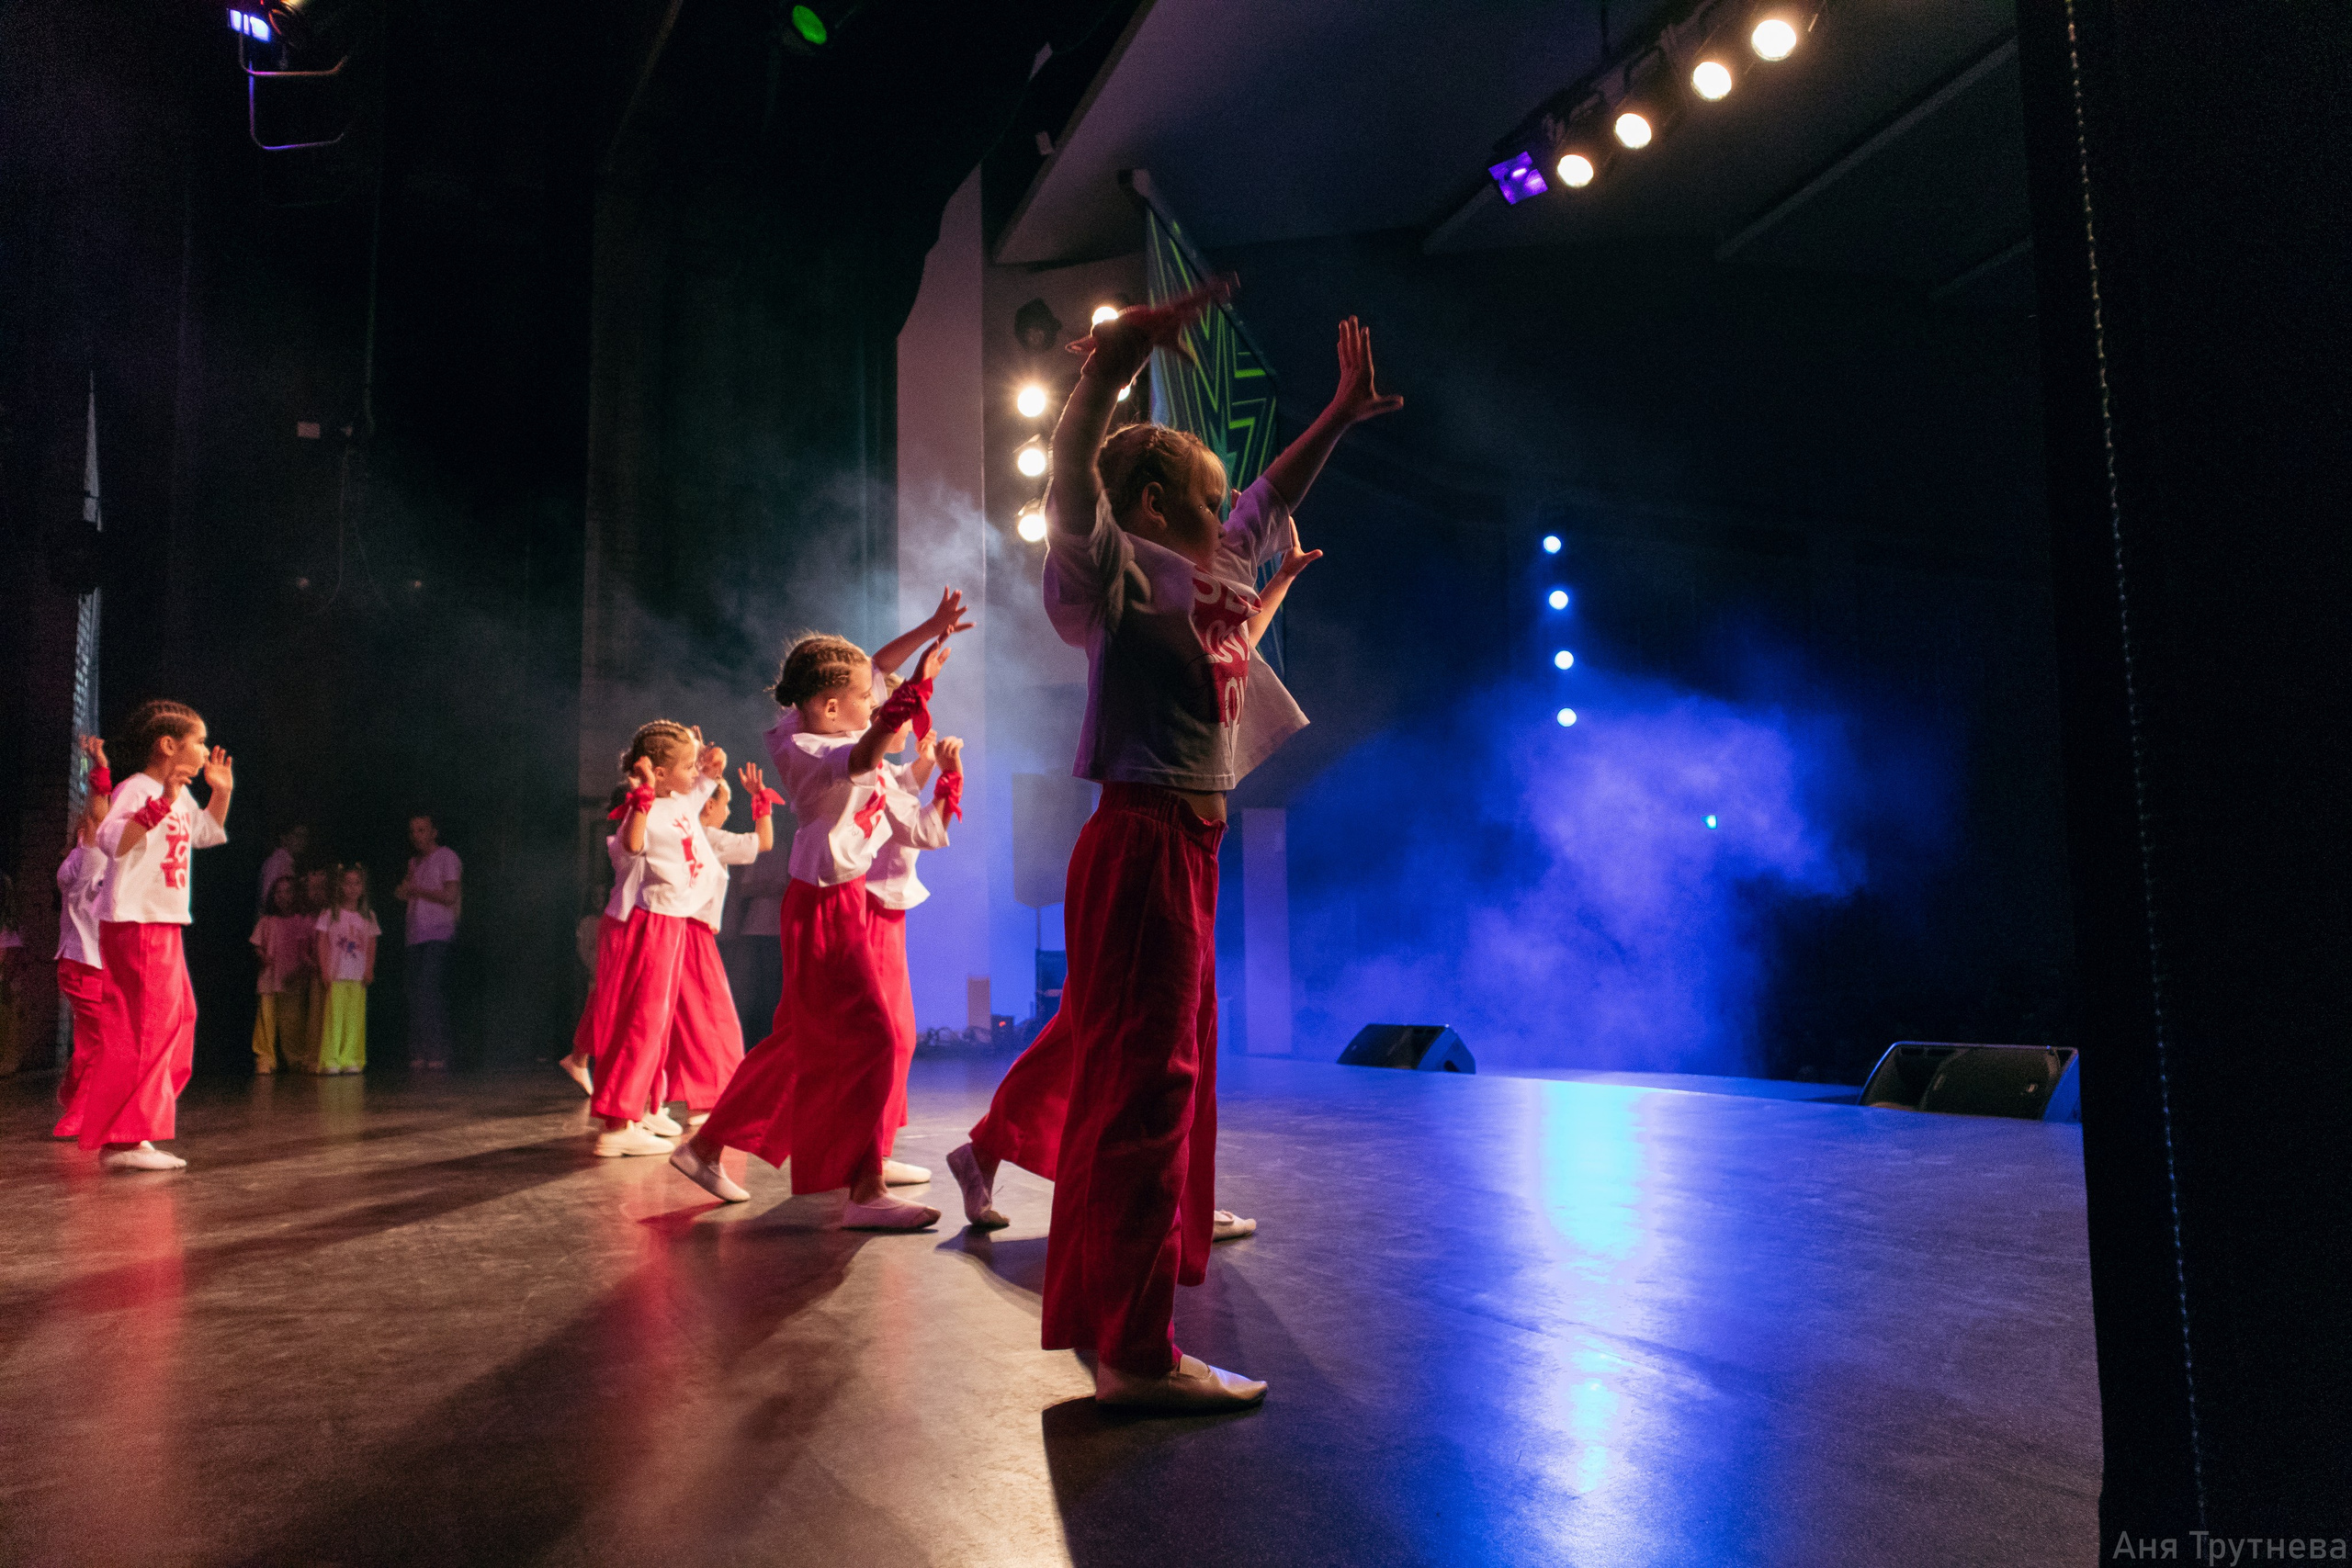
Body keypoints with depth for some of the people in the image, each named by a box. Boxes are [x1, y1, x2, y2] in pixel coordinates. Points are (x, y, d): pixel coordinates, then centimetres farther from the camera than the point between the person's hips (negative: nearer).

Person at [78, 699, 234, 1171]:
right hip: (135, 924, -10)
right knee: (142, 1027, -11)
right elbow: (112, 841, -31)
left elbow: (208, 833, 37)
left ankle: (131, 1134, 17)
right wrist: (162, 802, -39)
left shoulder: (182, 798, 17)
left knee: (175, 1021, 11)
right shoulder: (136, 790, -13)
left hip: (165, 925, 10)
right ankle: (123, 1140, -7)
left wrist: (221, 791, 26)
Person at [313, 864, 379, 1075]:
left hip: (358, 976, 3)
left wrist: (369, 970, -1)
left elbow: (372, 946, 11)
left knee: (355, 1017, 0)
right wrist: (325, 972, -8)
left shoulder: (368, 916, 12)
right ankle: (330, 1060, -6)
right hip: (336, 975, -3)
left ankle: (350, 1059, 3)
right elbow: (322, 945, 1)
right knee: (334, 1015, -8)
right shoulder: (330, 914, 4)